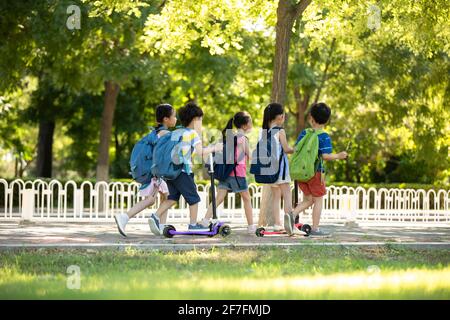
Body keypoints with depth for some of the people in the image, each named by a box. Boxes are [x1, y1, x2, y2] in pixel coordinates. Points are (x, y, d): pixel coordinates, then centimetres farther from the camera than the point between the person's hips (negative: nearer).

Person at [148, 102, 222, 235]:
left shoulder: (176, 132, 17)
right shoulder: (193, 133, -4)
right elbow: (201, 152, -12)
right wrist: (213, 148, 1)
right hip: (183, 171, -7)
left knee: (172, 197, 14)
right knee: (193, 198, 7)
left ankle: (156, 217, -1)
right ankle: (193, 224, 11)